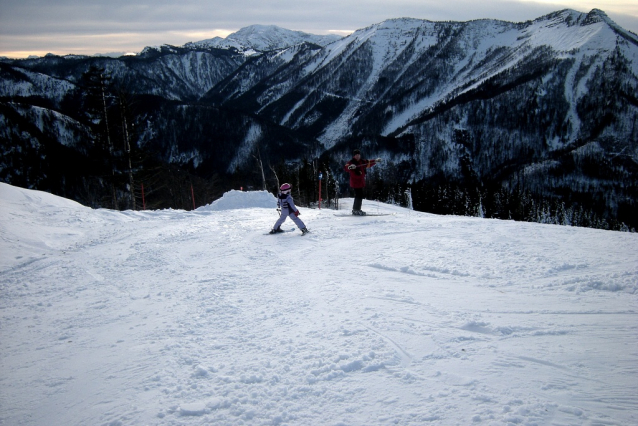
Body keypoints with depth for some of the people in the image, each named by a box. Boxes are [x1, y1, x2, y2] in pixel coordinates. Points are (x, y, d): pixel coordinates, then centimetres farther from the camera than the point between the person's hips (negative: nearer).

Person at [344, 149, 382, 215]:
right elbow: (345, 167, -28)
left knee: (359, 196, 15)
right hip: (355, 182, -8)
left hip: (361, 182, 8)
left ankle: (356, 209, 26)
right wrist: (350, 167, -48)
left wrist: (376, 161, 27)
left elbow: (369, 163, 28)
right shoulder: (351, 163, -10)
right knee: (359, 195, -14)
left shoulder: (362, 162, 12)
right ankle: (356, 210, -7)